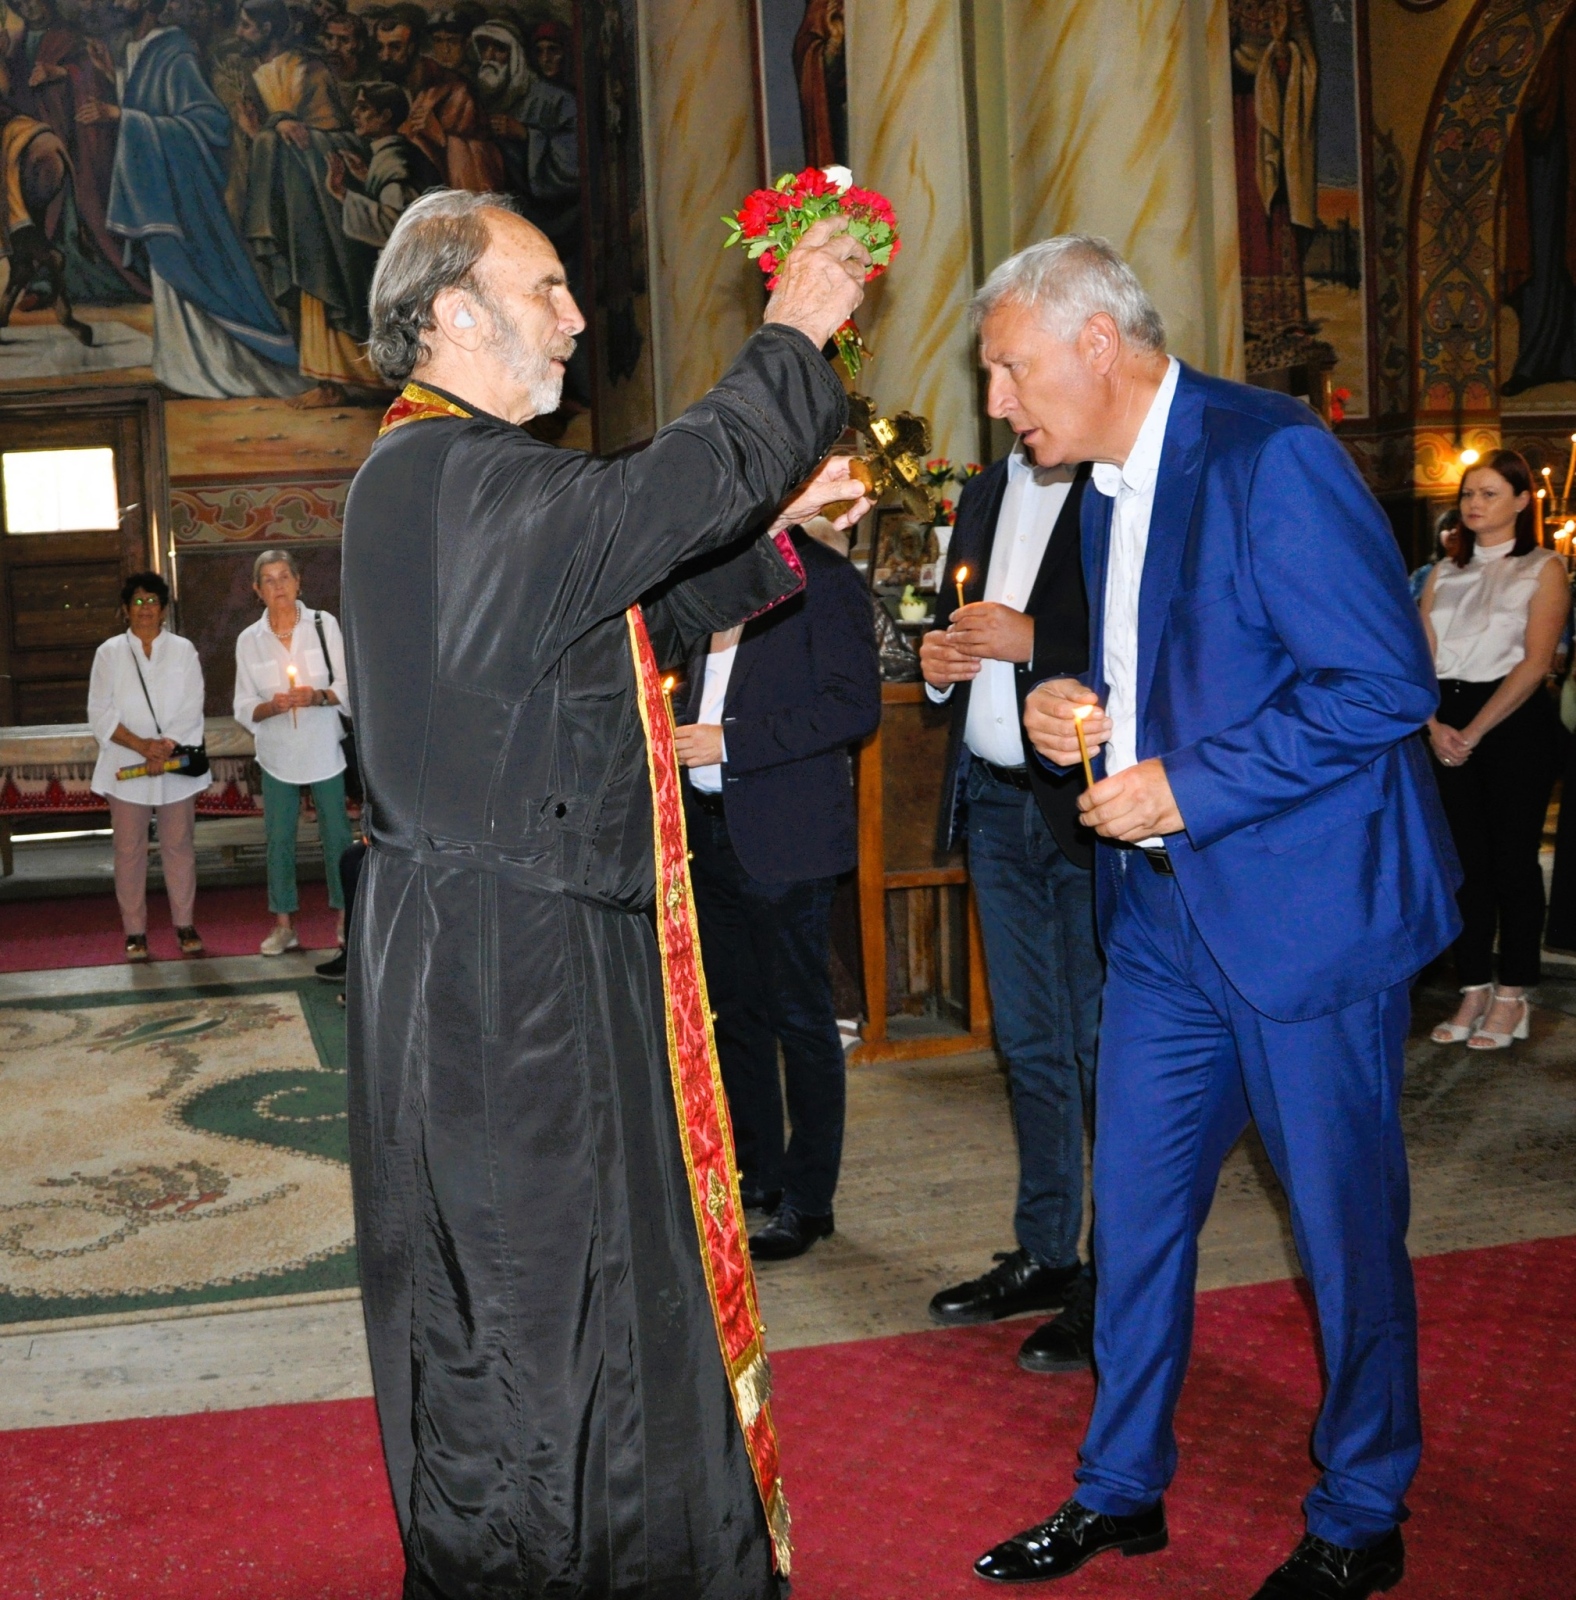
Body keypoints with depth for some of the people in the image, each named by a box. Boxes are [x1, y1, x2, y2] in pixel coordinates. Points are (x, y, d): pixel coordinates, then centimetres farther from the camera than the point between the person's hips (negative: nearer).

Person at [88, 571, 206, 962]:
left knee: (179, 845, 5)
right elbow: (100, 713, -2)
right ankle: (134, 931, 10)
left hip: (176, 766, 0)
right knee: (129, 849, 2)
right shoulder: (109, 652, 5)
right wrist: (141, 744, -14)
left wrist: (167, 743, -17)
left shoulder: (182, 650, 6)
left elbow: (192, 708, -1)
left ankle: (185, 924, 15)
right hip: (126, 767, 0)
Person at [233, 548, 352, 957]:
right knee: (279, 837, 5)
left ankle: (345, 918, 16)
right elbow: (245, 708, 2)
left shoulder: (323, 624, -1)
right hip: (278, 755, 1)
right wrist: (272, 707, -19)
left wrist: (317, 696, -21)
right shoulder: (249, 640, 2)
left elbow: (348, 686, -2)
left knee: (336, 833, 4)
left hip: (325, 750, -1)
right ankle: (283, 924, 15)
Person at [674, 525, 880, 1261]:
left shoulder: (823, 579, -10)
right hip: (709, 829, 8)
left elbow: (855, 707, -16)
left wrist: (730, 742, -18)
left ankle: (807, 1197, 12)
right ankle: (755, 1173, 29)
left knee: (800, 1017, 1)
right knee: (732, 1008, 15)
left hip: (784, 834, -8)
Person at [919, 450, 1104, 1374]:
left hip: (1088, 806, -7)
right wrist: (938, 658, 3)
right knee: (1029, 1044, 16)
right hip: (995, 801, 8)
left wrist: (1032, 641, -21)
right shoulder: (986, 495, 15)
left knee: (1104, 1048, 0)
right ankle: (1045, 1255, 29)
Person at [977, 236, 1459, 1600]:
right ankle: (1122, 1490, 31)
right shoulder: (1108, 488, 12)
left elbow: (1387, 683, -20)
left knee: (1348, 1230, 7)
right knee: (1135, 1209, 14)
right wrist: (1072, 707, 2)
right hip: (1169, 917, 8)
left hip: (1305, 911, -8)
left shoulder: (1269, 454, -16)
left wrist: (1186, 788, -19)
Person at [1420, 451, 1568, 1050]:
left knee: (1513, 858, -1)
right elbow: (1423, 658, 8)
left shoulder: (1543, 569, 0)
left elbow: (1536, 661, -10)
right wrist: (1434, 724, -10)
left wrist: (1475, 730, -15)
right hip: (1449, 724, 4)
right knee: (1466, 858, 5)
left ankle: (1512, 995, 7)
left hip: (1514, 720, -4)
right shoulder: (1444, 574, 15)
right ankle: (1473, 991, 11)